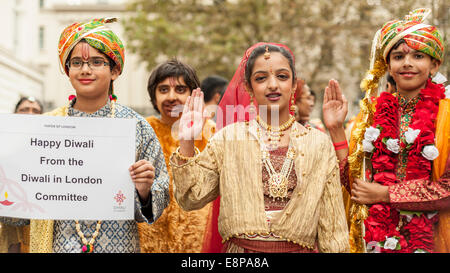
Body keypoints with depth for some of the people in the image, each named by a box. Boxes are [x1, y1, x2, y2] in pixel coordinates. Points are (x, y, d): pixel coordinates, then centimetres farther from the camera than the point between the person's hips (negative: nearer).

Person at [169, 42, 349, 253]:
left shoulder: (319, 144, 1)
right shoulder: (229, 138, 1)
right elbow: (192, 198, -2)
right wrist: (186, 142, -10)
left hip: (300, 248, 0)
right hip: (239, 248, 0)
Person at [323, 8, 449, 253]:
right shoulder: (373, 111, 4)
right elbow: (354, 184, 1)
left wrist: (383, 194, -10)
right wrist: (335, 129, -7)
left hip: (429, 239, -2)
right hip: (375, 237, 3)